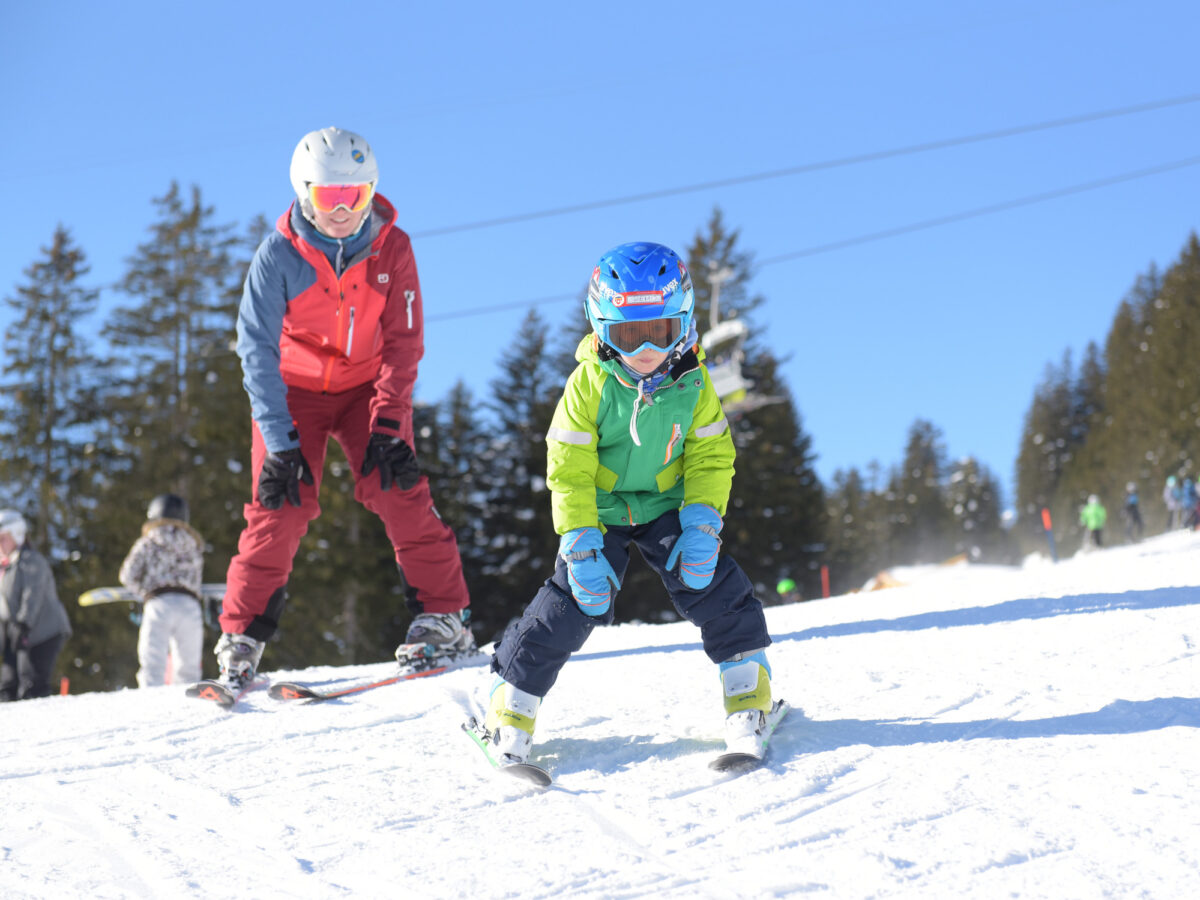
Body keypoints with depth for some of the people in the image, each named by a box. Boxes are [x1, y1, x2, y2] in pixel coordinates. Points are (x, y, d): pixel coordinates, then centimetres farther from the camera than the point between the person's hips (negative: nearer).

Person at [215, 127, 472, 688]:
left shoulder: (391, 247, -14)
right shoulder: (279, 254, -19)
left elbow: (404, 342, -12)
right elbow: (257, 348, -20)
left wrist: (389, 425, -22)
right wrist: (279, 442, -27)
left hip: (367, 385, 1)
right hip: (294, 388, -1)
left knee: (395, 487, -18)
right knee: (281, 504, -14)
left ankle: (444, 614, -8)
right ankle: (242, 635, -4)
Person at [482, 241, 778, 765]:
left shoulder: (692, 383, -11)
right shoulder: (589, 383, -18)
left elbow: (711, 456, -4)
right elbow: (568, 469, -15)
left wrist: (702, 521, -19)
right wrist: (581, 543, -22)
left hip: (668, 505, 2)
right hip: (599, 508, -2)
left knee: (709, 581, -12)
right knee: (576, 596, -13)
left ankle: (747, 684, 8)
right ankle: (513, 695, 1)